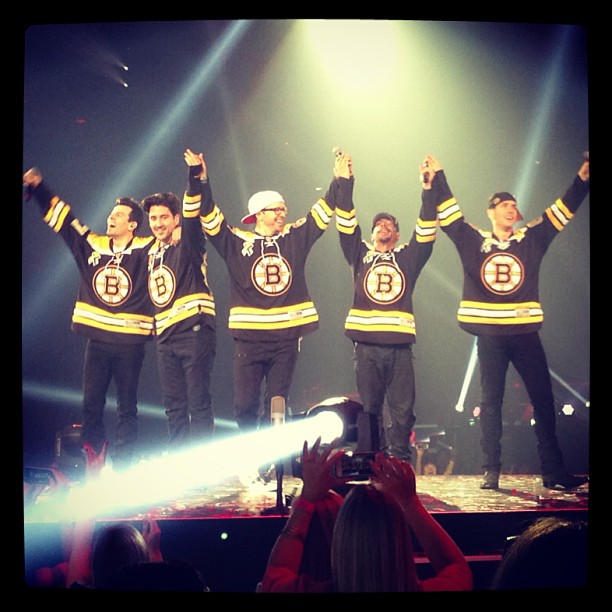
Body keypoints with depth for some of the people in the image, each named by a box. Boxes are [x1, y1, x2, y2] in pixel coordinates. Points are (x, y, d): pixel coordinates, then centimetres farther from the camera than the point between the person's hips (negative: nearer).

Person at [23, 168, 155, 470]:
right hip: (97, 340, 4)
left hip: (130, 343, -4)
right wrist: (38, 187, 9)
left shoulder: (146, 250, -5)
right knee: (91, 406, 7)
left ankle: (121, 469, 9)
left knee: (126, 409, 5)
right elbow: (60, 215, 13)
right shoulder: (92, 245, 6)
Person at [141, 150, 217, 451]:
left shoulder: (187, 243, -2)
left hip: (194, 332, -7)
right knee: (174, 406, 8)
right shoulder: (152, 252, 17)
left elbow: (194, 216, -20)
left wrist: (196, 179, -34)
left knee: (198, 401, -6)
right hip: (165, 336, 7)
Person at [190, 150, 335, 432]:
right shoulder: (237, 241, 1)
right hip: (249, 337, -2)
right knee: (245, 404, 1)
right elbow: (208, 215, -3)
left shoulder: (295, 237, 8)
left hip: (287, 336, 2)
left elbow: (324, 211, 11)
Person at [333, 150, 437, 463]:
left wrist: (428, 191, -3)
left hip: (400, 343, 0)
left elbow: (427, 230, 5)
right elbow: (346, 224, 5)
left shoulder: (408, 255, 15)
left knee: (402, 409, -2)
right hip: (366, 344, 0)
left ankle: (400, 463, 4)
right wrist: (344, 183, -4)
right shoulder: (360, 252, 14)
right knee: (370, 408, 3)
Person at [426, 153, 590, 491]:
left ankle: (553, 472, 7)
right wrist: (437, 178, -4)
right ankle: (491, 471, 7)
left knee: (543, 400, 2)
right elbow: (448, 213, 3)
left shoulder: (531, 240, 8)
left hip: (525, 332, 2)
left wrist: (582, 179, 0)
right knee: (490, 403, 4)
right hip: (489, 334, -1)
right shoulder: (473, 241, 5)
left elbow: (562, 211, 8)